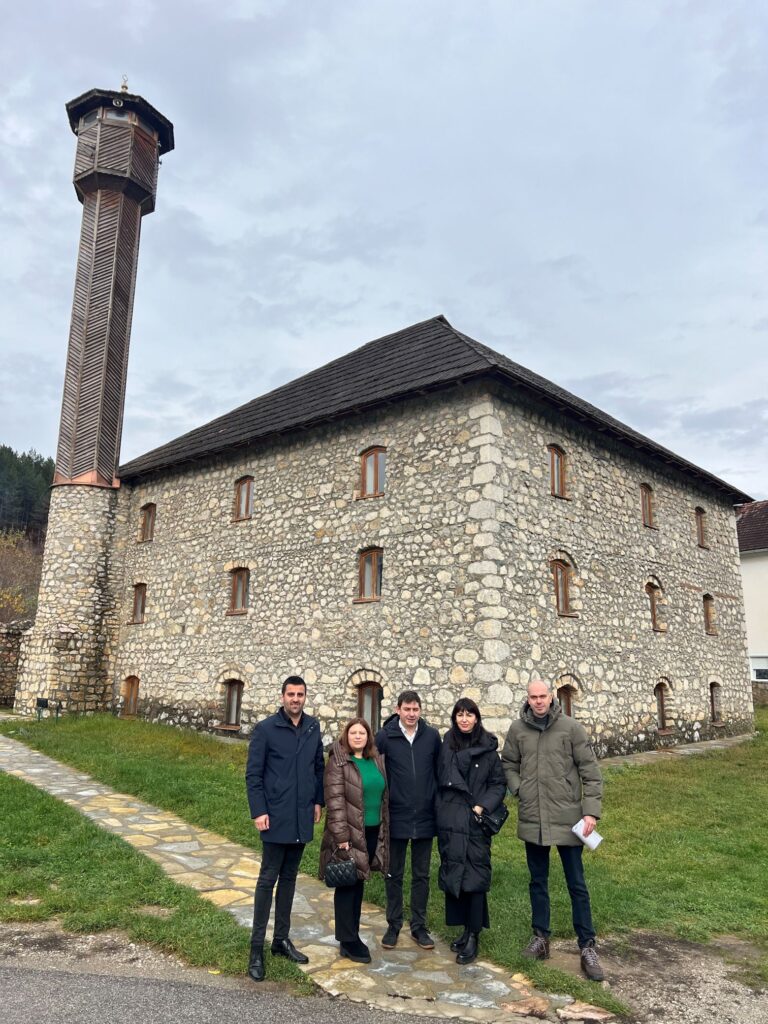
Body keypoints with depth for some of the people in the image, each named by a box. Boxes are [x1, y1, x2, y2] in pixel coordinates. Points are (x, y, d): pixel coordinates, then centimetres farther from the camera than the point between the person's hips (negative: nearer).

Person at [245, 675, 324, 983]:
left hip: (303, 817, 5)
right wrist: (258, 811, -13)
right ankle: (257, 947, 12)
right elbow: (253, 774, -9)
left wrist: (318, 800, 9)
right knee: (268, 879, 2)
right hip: (276, 817, -5)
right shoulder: (265, 729, -10)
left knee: (289, 878, 15)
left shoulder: (313, 727, 4)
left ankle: (282, 939, 27)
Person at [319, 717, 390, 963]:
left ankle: (352, 936, 26)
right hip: (349, 832, -6)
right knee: (347, 885, 3)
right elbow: (335, 800, -16)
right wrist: (341, 836, -19)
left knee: (358, 884, 15)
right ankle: (348, 941, 13)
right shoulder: (338, 761, -11)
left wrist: (383, 831, 14)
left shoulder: (376, 760, 8)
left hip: (373, 832, 6)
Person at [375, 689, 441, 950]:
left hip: (425, 818, 2)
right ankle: (393, 925, 27)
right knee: (394, 875, 12)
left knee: (421, 875, 13)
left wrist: (438, 803, 7)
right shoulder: (384, 736, -9)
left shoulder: (432, 736, -2)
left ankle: (419, 926, 26)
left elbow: (440, 771, 7)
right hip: (396, 818, -1)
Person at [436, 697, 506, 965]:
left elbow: (498, 784, -1)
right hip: (450, 822, 3)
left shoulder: (488, 748, -3)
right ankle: (466, 928, 23)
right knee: (452, 875, 8)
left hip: (476, 822, -3)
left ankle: (473, 936, 10)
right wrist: (440, 814, 5)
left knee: (475, 877, -1)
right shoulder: (446, 746, 5)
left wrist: (483, 806, -14)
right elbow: (439, 782, 9)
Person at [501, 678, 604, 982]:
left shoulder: (571, 727, -9)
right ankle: (540, 937, 31)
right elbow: (509, 764, 12)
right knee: (538, 882, 16)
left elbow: (590, 771, -6)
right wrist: (518, 789, -3)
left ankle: (587, 946, 20)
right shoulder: (517, 729, -2)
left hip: (567, 818, -2)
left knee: (577, 885, 8)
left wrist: (591, 810, -10)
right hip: (532, 819, 3)